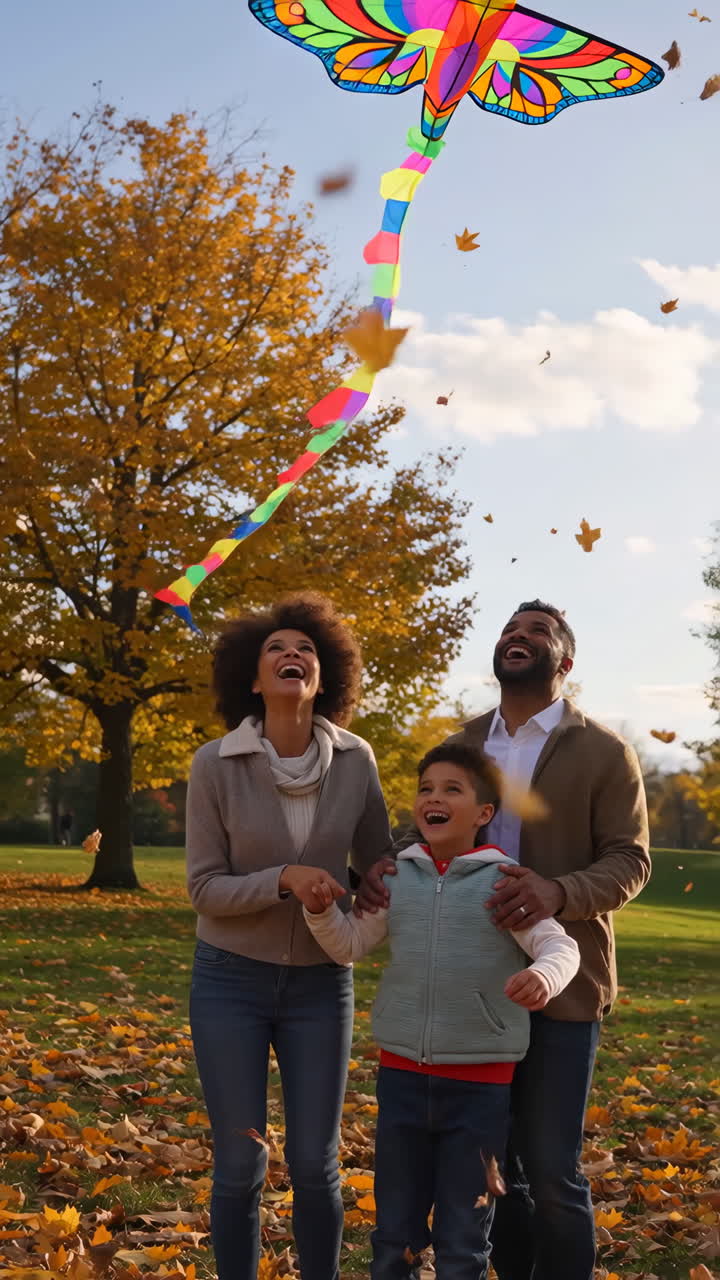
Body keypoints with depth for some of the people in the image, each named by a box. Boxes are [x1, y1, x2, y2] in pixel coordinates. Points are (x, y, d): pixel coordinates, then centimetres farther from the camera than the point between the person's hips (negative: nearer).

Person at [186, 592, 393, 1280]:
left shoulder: (354, 760, -6)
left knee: (314, 1165, 5)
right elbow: (205, 888, -11)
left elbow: (377, 862, 7)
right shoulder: (215, 765, -12)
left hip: (320, 983, 2)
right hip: (231, 980, -1)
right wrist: (284, 880, -26)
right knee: (240, 1166, 3)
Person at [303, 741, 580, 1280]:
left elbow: (560, 945, -17)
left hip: (480, 1081, -3)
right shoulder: (396, 876, 3)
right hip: (402, 1073, 3)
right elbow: (349, 945, 14)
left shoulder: (505, 880, -9)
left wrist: (543, 977, -39)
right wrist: (321, 911, -5)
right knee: (395, 1230, 17)